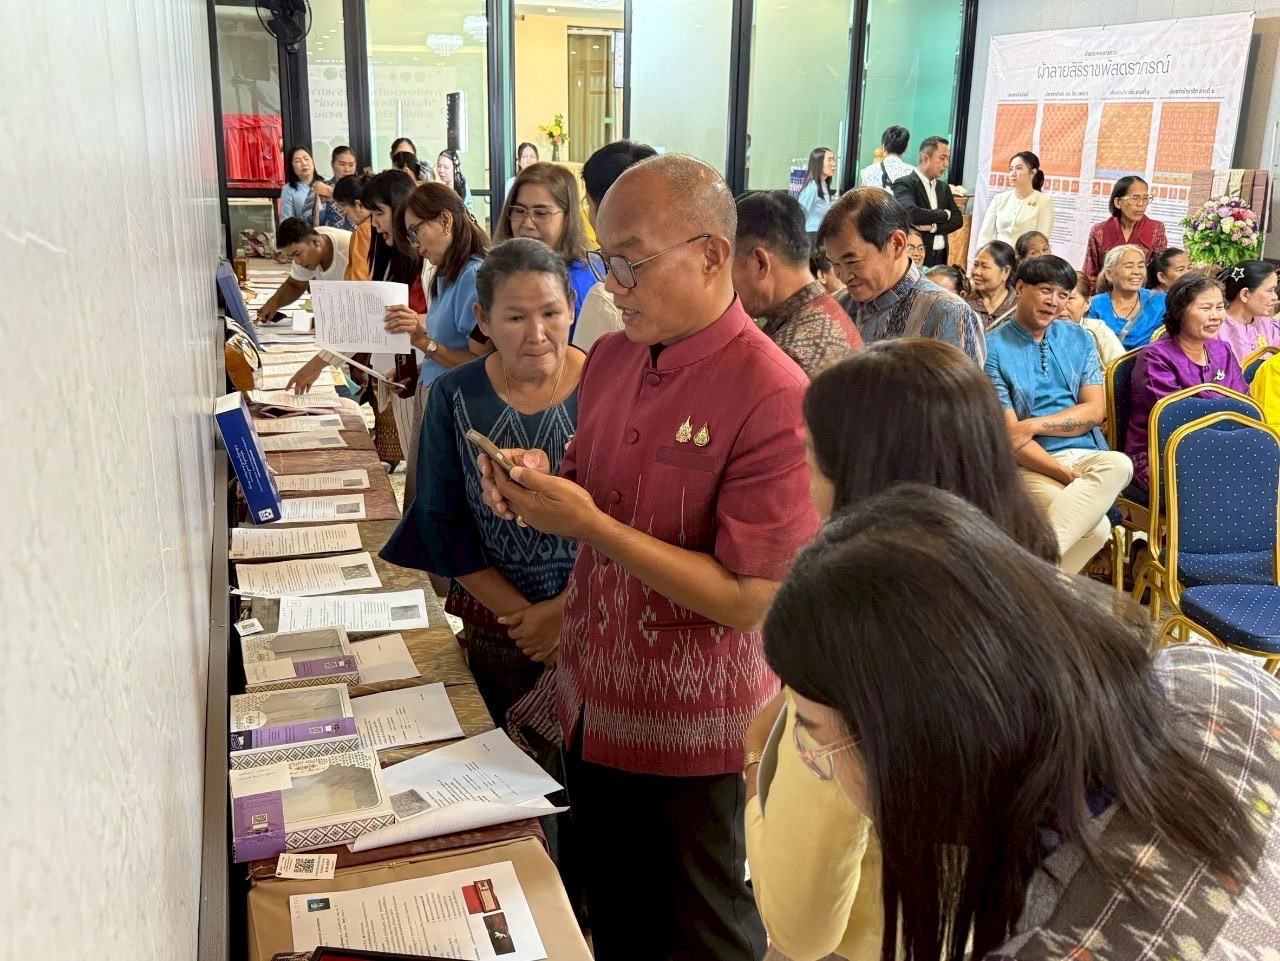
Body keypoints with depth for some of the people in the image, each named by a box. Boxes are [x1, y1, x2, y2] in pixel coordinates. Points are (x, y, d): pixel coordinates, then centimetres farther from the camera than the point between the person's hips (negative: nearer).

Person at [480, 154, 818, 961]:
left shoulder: (774, 399, -23)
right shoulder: (611, 358, 0)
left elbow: (753, 599, -23)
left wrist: (590, 525, -26)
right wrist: (543, 489, -9)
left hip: (692, 734, -6)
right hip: (593, 702, 6)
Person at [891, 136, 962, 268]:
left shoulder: (943, 187, 15)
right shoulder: (904, 184, -7)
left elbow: (958, 220, 7)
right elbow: (913, 214, -25)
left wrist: (933, 227, -12)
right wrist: (944, 214, -9)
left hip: (941, 258, 6)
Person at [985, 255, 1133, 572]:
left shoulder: (1079, 339, 16)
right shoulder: (993, 348, 0)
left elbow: (1096, 410, 6)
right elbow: (1009, 434, -7)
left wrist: (1033, 424, -10)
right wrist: (1068, 476, -17)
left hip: (1087, 455, 5)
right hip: (1033, 464, -5)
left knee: (1119, 464, -34)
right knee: (1095, 527, -33)